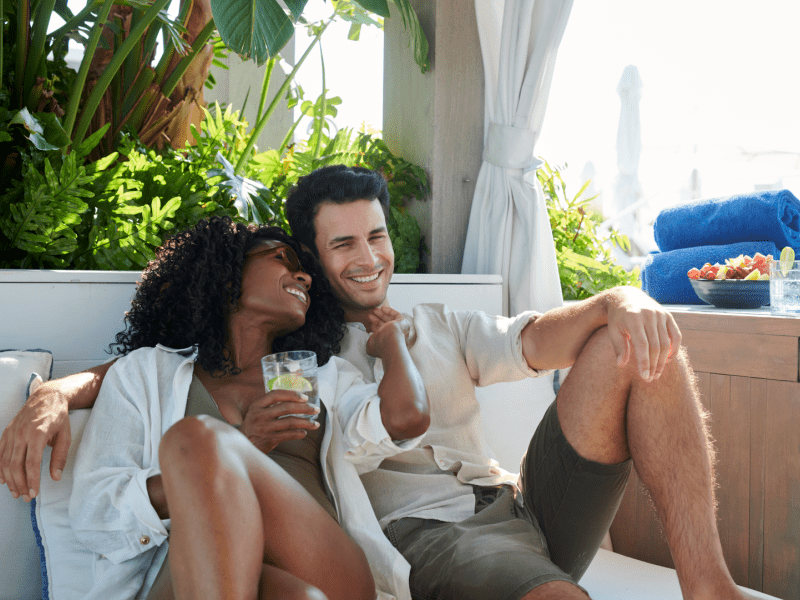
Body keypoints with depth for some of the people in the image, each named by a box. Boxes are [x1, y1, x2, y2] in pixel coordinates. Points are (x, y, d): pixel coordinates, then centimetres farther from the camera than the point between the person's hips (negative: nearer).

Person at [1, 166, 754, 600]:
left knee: (633, 339, -14)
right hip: (423, 532, -5)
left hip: (521, 507, 6)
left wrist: (616, 301, -17)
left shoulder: (445, 327, 23)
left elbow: (540, 340, 5)